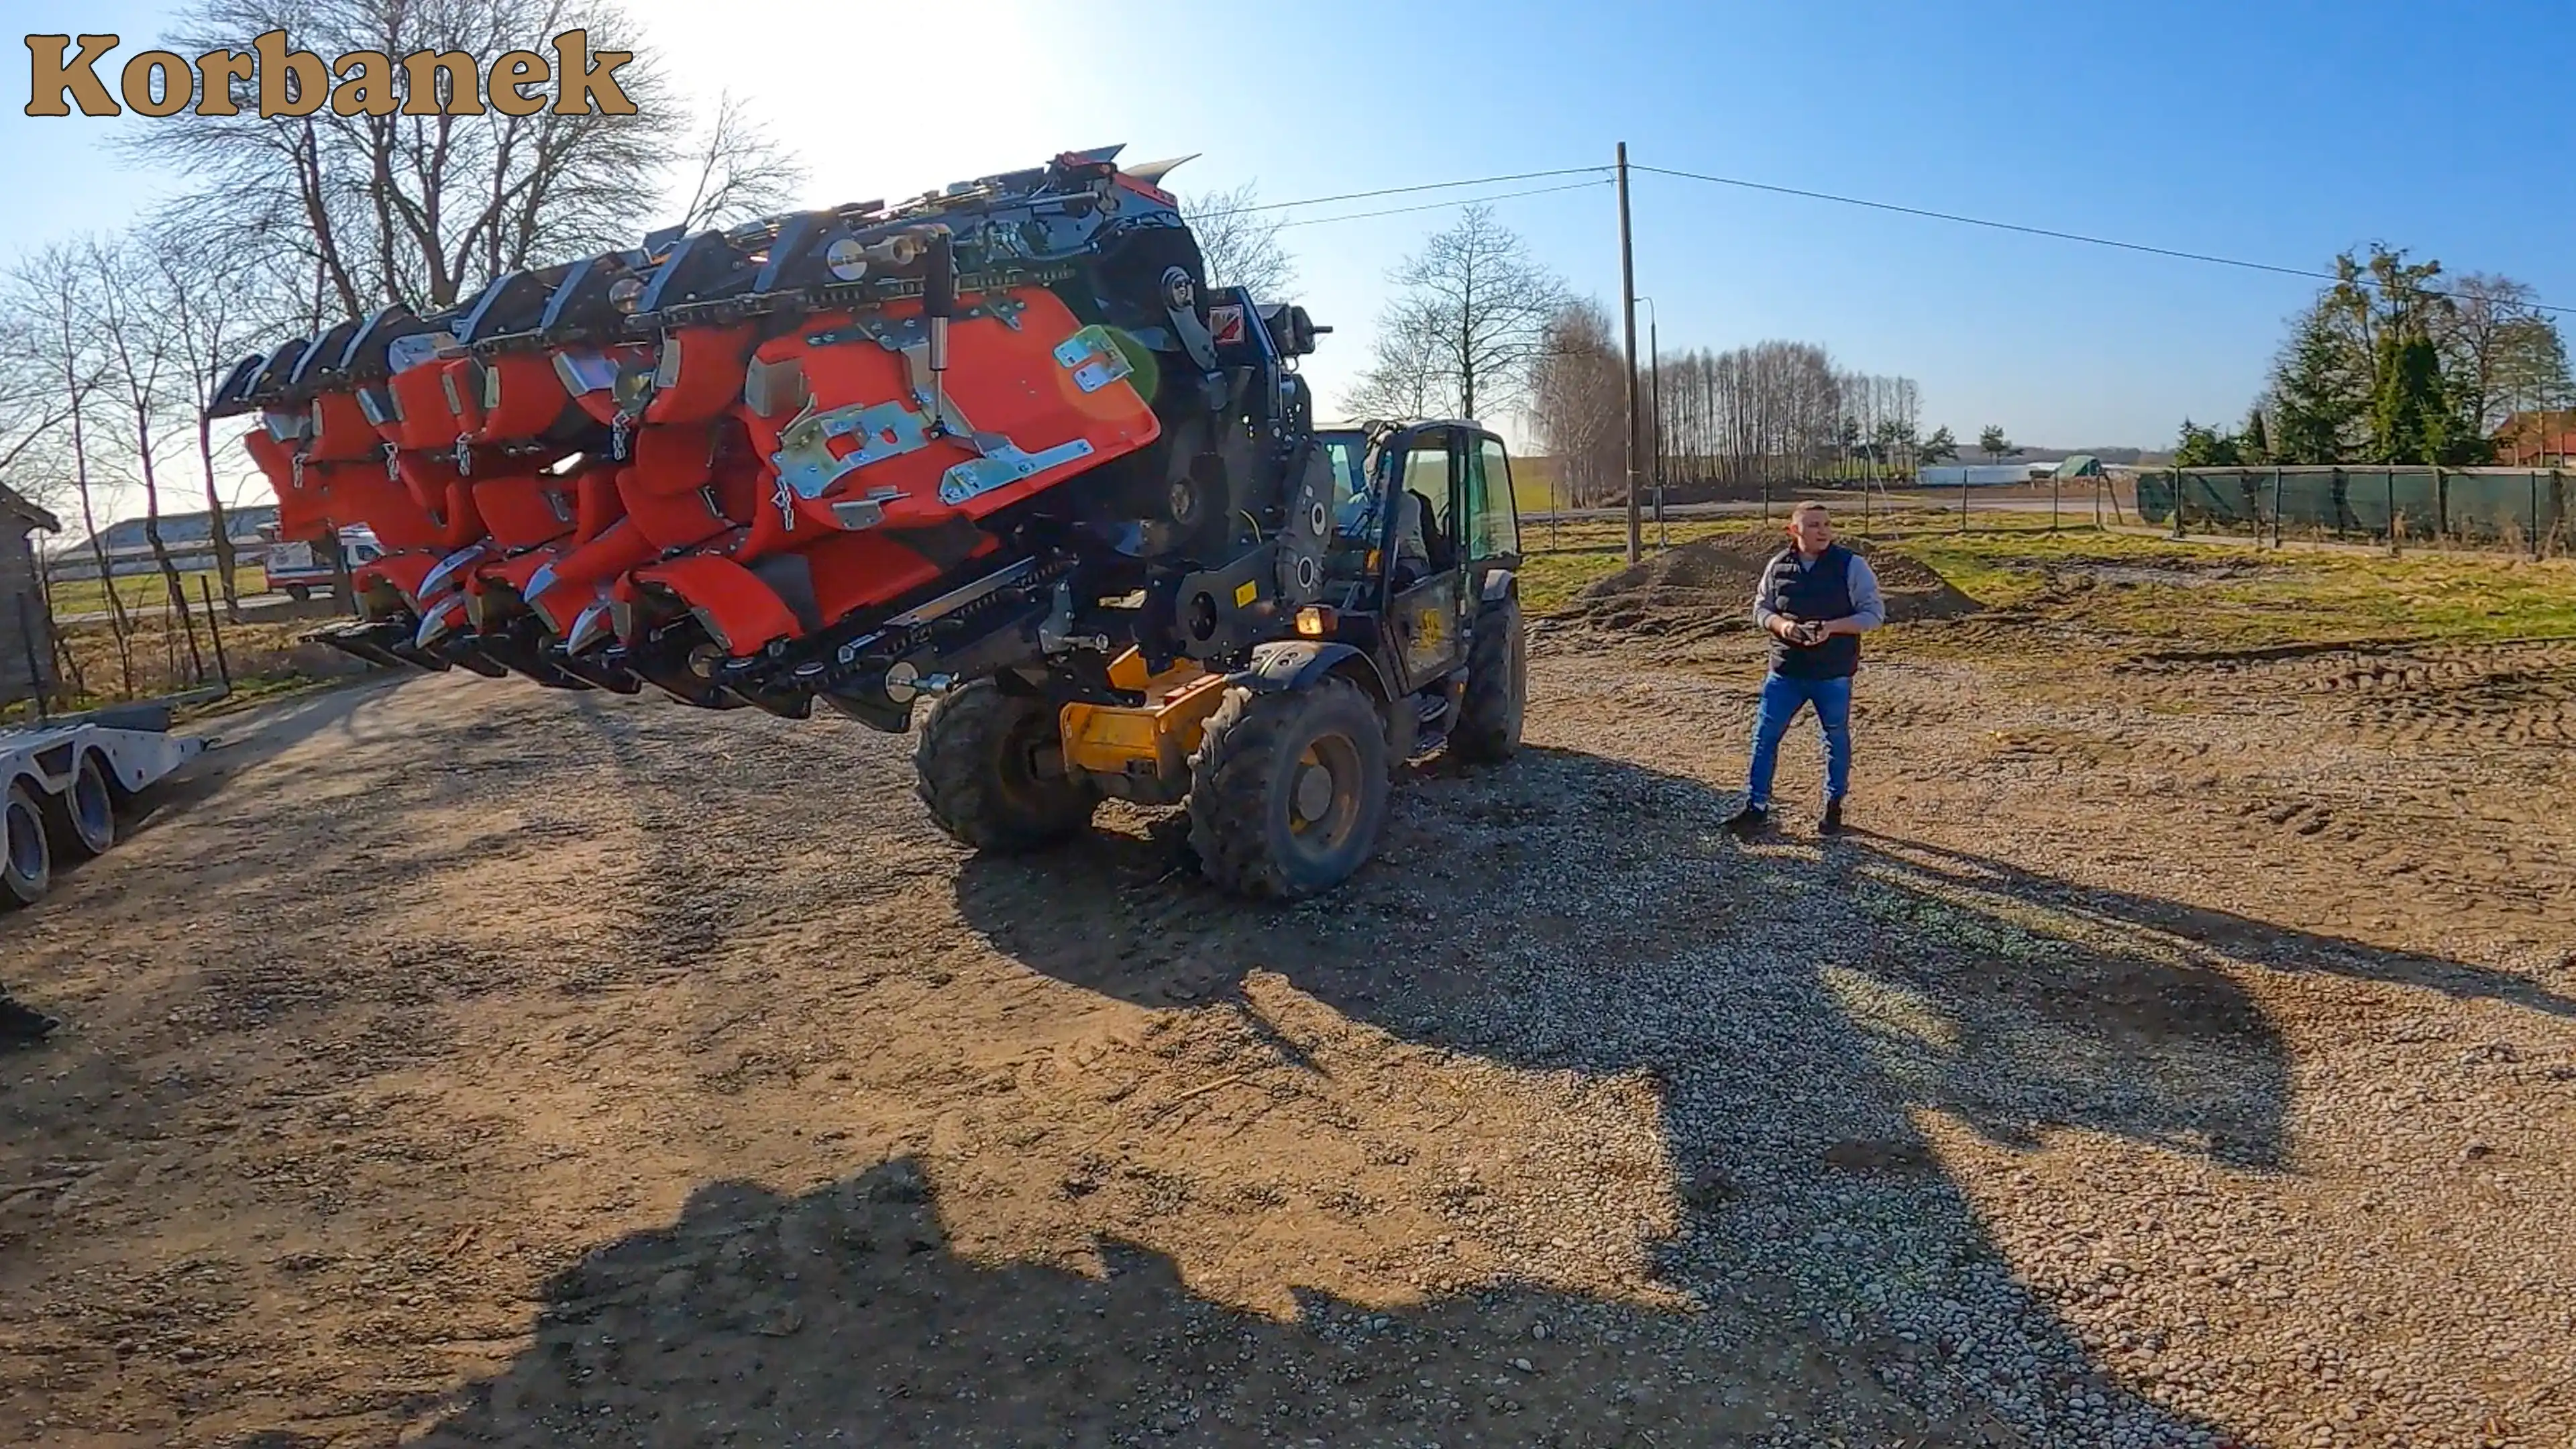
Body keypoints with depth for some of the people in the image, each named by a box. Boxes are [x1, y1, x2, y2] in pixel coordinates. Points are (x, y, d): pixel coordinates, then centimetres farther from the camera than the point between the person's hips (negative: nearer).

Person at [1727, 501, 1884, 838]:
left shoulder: (1851, 565, -8)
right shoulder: (1778, 566, 1)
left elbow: (1874, 614, -7)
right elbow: (1761, 607, 8)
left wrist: (1833, 627, -22)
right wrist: (1779, 624, -14)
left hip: (1834, 674, -2)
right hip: (1785, 671, 2)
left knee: (1836, 739, 11)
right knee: (1765, 735, 1)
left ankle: (1833, 806, 28)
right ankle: (1756, 806, 12)